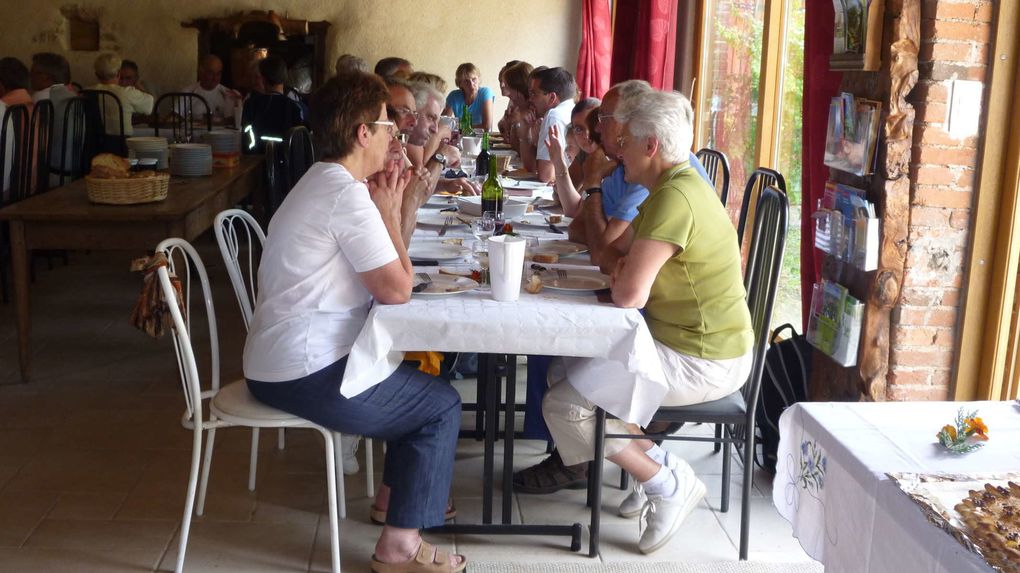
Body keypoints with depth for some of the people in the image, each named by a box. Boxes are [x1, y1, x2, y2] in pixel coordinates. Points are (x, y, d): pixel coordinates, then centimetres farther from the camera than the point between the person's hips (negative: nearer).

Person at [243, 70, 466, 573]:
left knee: (413, 382, 27)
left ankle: (395, 491, 37)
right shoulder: (347, 195, -19)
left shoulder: (323, 184, 15)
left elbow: (387, 266, 14)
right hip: (307, 376, -11)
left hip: (276, 363, 11)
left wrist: (390, 206, 4)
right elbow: (398, 290, -17)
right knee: (442, 404, 2)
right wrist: (389, 211, -7)